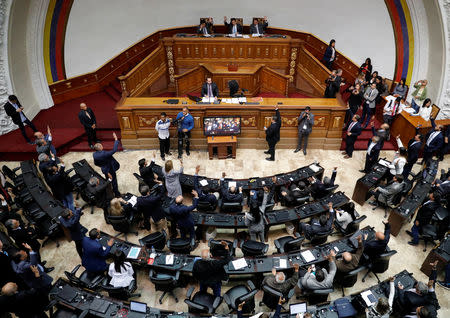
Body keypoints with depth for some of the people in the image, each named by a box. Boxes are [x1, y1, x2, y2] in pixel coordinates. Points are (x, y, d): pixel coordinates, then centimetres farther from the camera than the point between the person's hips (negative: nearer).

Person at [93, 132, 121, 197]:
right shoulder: (104, 154, -36)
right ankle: (116, 193, 25)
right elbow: (114, 150, -37)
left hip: (105, 170, 7)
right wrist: (116, 139, -35)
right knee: (114, 181, 11)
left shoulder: (94, 155, -12)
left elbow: (96, 163, 1)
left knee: (107, 179, 30)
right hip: (110, 170, -7)